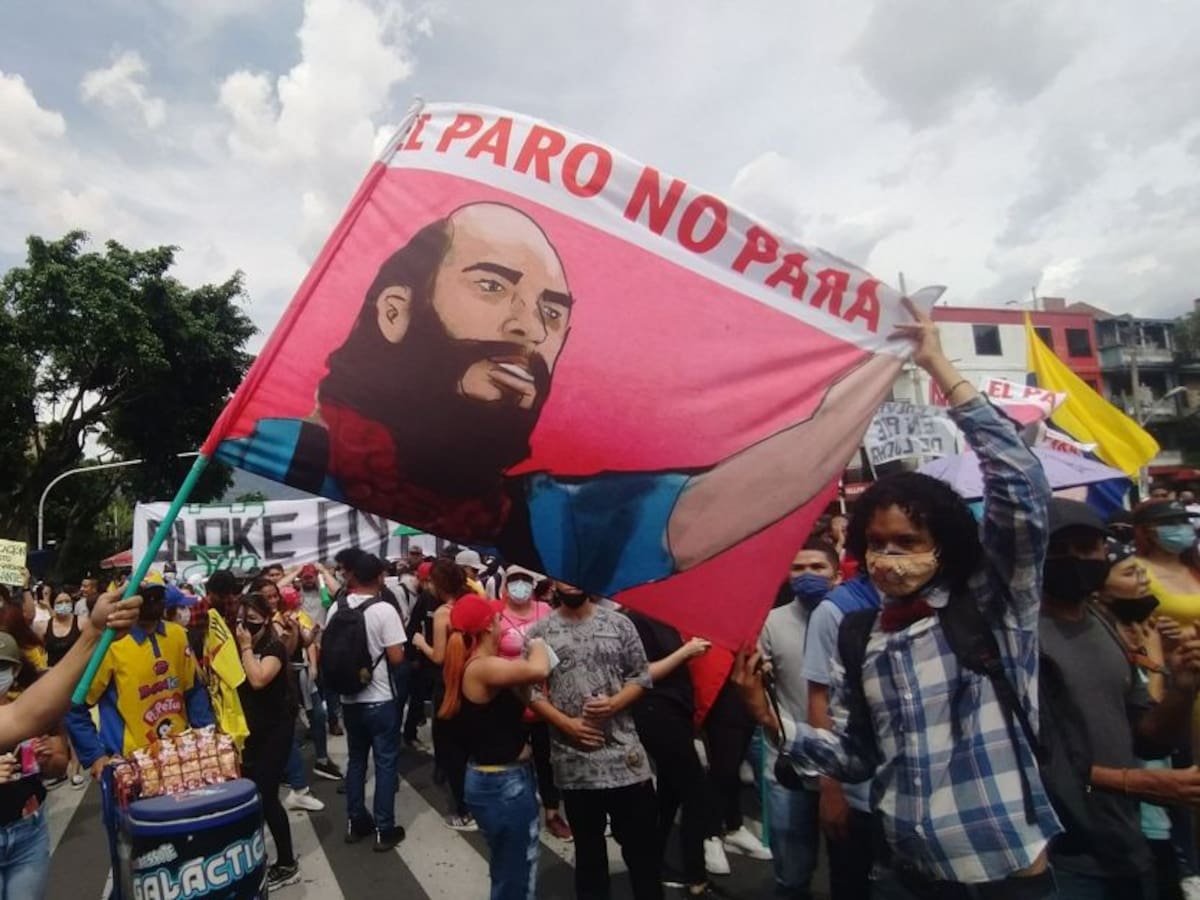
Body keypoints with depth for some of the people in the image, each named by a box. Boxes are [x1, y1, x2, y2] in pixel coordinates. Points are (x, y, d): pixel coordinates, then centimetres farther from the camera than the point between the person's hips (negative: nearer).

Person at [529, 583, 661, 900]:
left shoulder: (619, 623, -1)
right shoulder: (539, 631, -2)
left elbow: (642, 677, 2)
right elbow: (530, 689, -2)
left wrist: (613, 704, -14)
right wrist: (566, 723, -12)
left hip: (624, 754, 0)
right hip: (573, 758, 0)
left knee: (642, 843, 11)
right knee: (588, 846, 18)